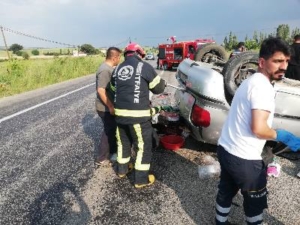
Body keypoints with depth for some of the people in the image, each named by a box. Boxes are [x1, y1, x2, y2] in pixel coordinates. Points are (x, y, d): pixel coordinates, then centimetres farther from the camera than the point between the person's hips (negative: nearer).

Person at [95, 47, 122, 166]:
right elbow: (101, 90, -30)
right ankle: (101, 159, 14)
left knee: (113, 129, 20)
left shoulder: (109, 68, 9)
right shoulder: (105, 70, -23)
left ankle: (113, 151, 38)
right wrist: (110, 107, -27)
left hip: (110, 106, 10)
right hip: (105, 108, -10)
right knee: (109, 131, 1)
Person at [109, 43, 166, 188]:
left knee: (123, 142, 23)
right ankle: (141, 179, 17)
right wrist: (162, 82, 21)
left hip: (120, 112, 6)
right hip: (138, 114, -6)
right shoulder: (145, 66, -6)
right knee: (144, 146, 7)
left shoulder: (117, 69, 10)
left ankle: (122, 169, 40)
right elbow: (158, 88, -1)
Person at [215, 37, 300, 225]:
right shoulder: (263, 87, -19)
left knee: (226, 191, 25)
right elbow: (258, 128, -26)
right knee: (255, 201, 16)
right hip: (244, 159, -9)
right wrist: (281, 135, -8)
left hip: (225, 149, 9)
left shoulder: (251, 81, 13)